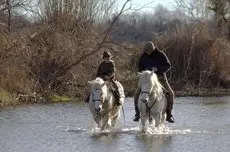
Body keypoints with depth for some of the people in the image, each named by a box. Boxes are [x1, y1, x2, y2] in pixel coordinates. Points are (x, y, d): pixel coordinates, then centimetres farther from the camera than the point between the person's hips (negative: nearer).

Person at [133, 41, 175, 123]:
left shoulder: (160, 55, -4)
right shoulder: (143, 56, 4)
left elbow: (168, 65, -7)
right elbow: (140, 68, 12)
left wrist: (157, 69, -22)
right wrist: (144, 70, -11)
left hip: (160, 77, -2)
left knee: (170, 93, -18)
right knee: (137, 93, -16)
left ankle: (169, 114, -7)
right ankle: (137, 114, -2)